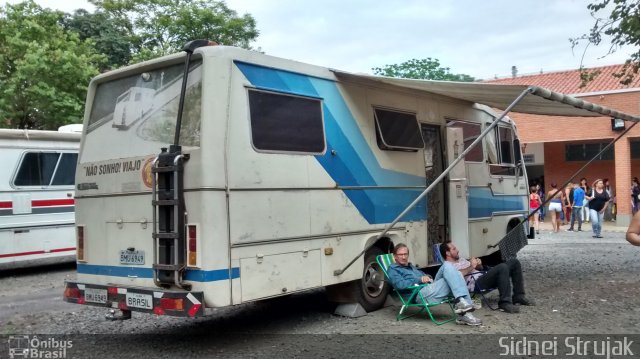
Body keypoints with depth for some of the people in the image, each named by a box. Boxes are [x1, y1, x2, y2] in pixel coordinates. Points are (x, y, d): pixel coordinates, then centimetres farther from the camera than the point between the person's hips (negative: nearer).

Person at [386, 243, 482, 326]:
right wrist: (419, 279, -9)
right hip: (420, 295, -8)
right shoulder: (392, 269, 12)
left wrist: (427, 277, 7)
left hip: (430, 288, 8)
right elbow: (400, 285, -7)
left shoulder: (411, 267, 37)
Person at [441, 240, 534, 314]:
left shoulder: (462, 260, 31)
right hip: (476, 283, -10)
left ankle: (518, 296, 4)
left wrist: (479, 265, 8)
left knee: (514, 262, 3)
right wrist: (471, 267, -15)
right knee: (502, 267, -32)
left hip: (483, 277, 10)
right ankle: (505, 302, -30)